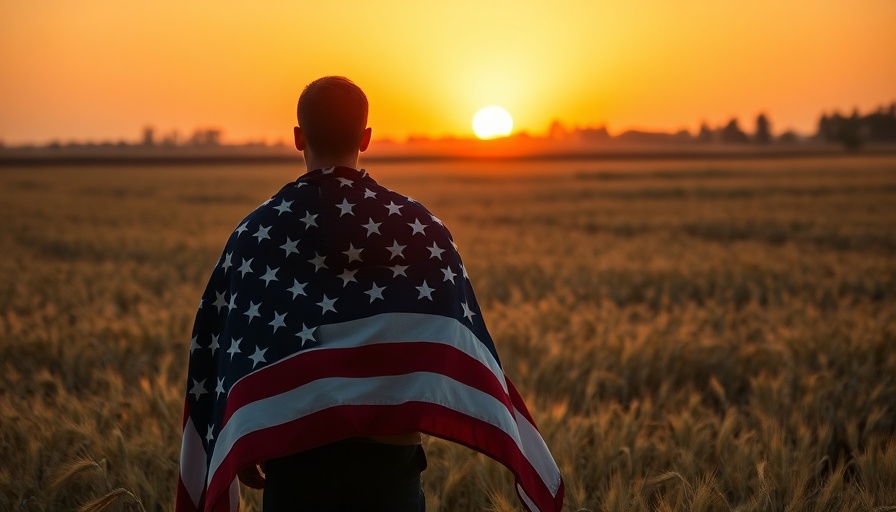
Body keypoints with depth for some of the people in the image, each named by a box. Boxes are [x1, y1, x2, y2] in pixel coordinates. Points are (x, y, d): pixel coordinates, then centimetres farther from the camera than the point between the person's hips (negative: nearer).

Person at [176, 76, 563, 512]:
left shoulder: (256, 232, -2)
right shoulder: (418, 227, -2)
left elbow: (230, 353, 1)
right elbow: (463, 351, -3)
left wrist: (242, 451, 11)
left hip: (294, 448, 0)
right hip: (389, 453, 0)